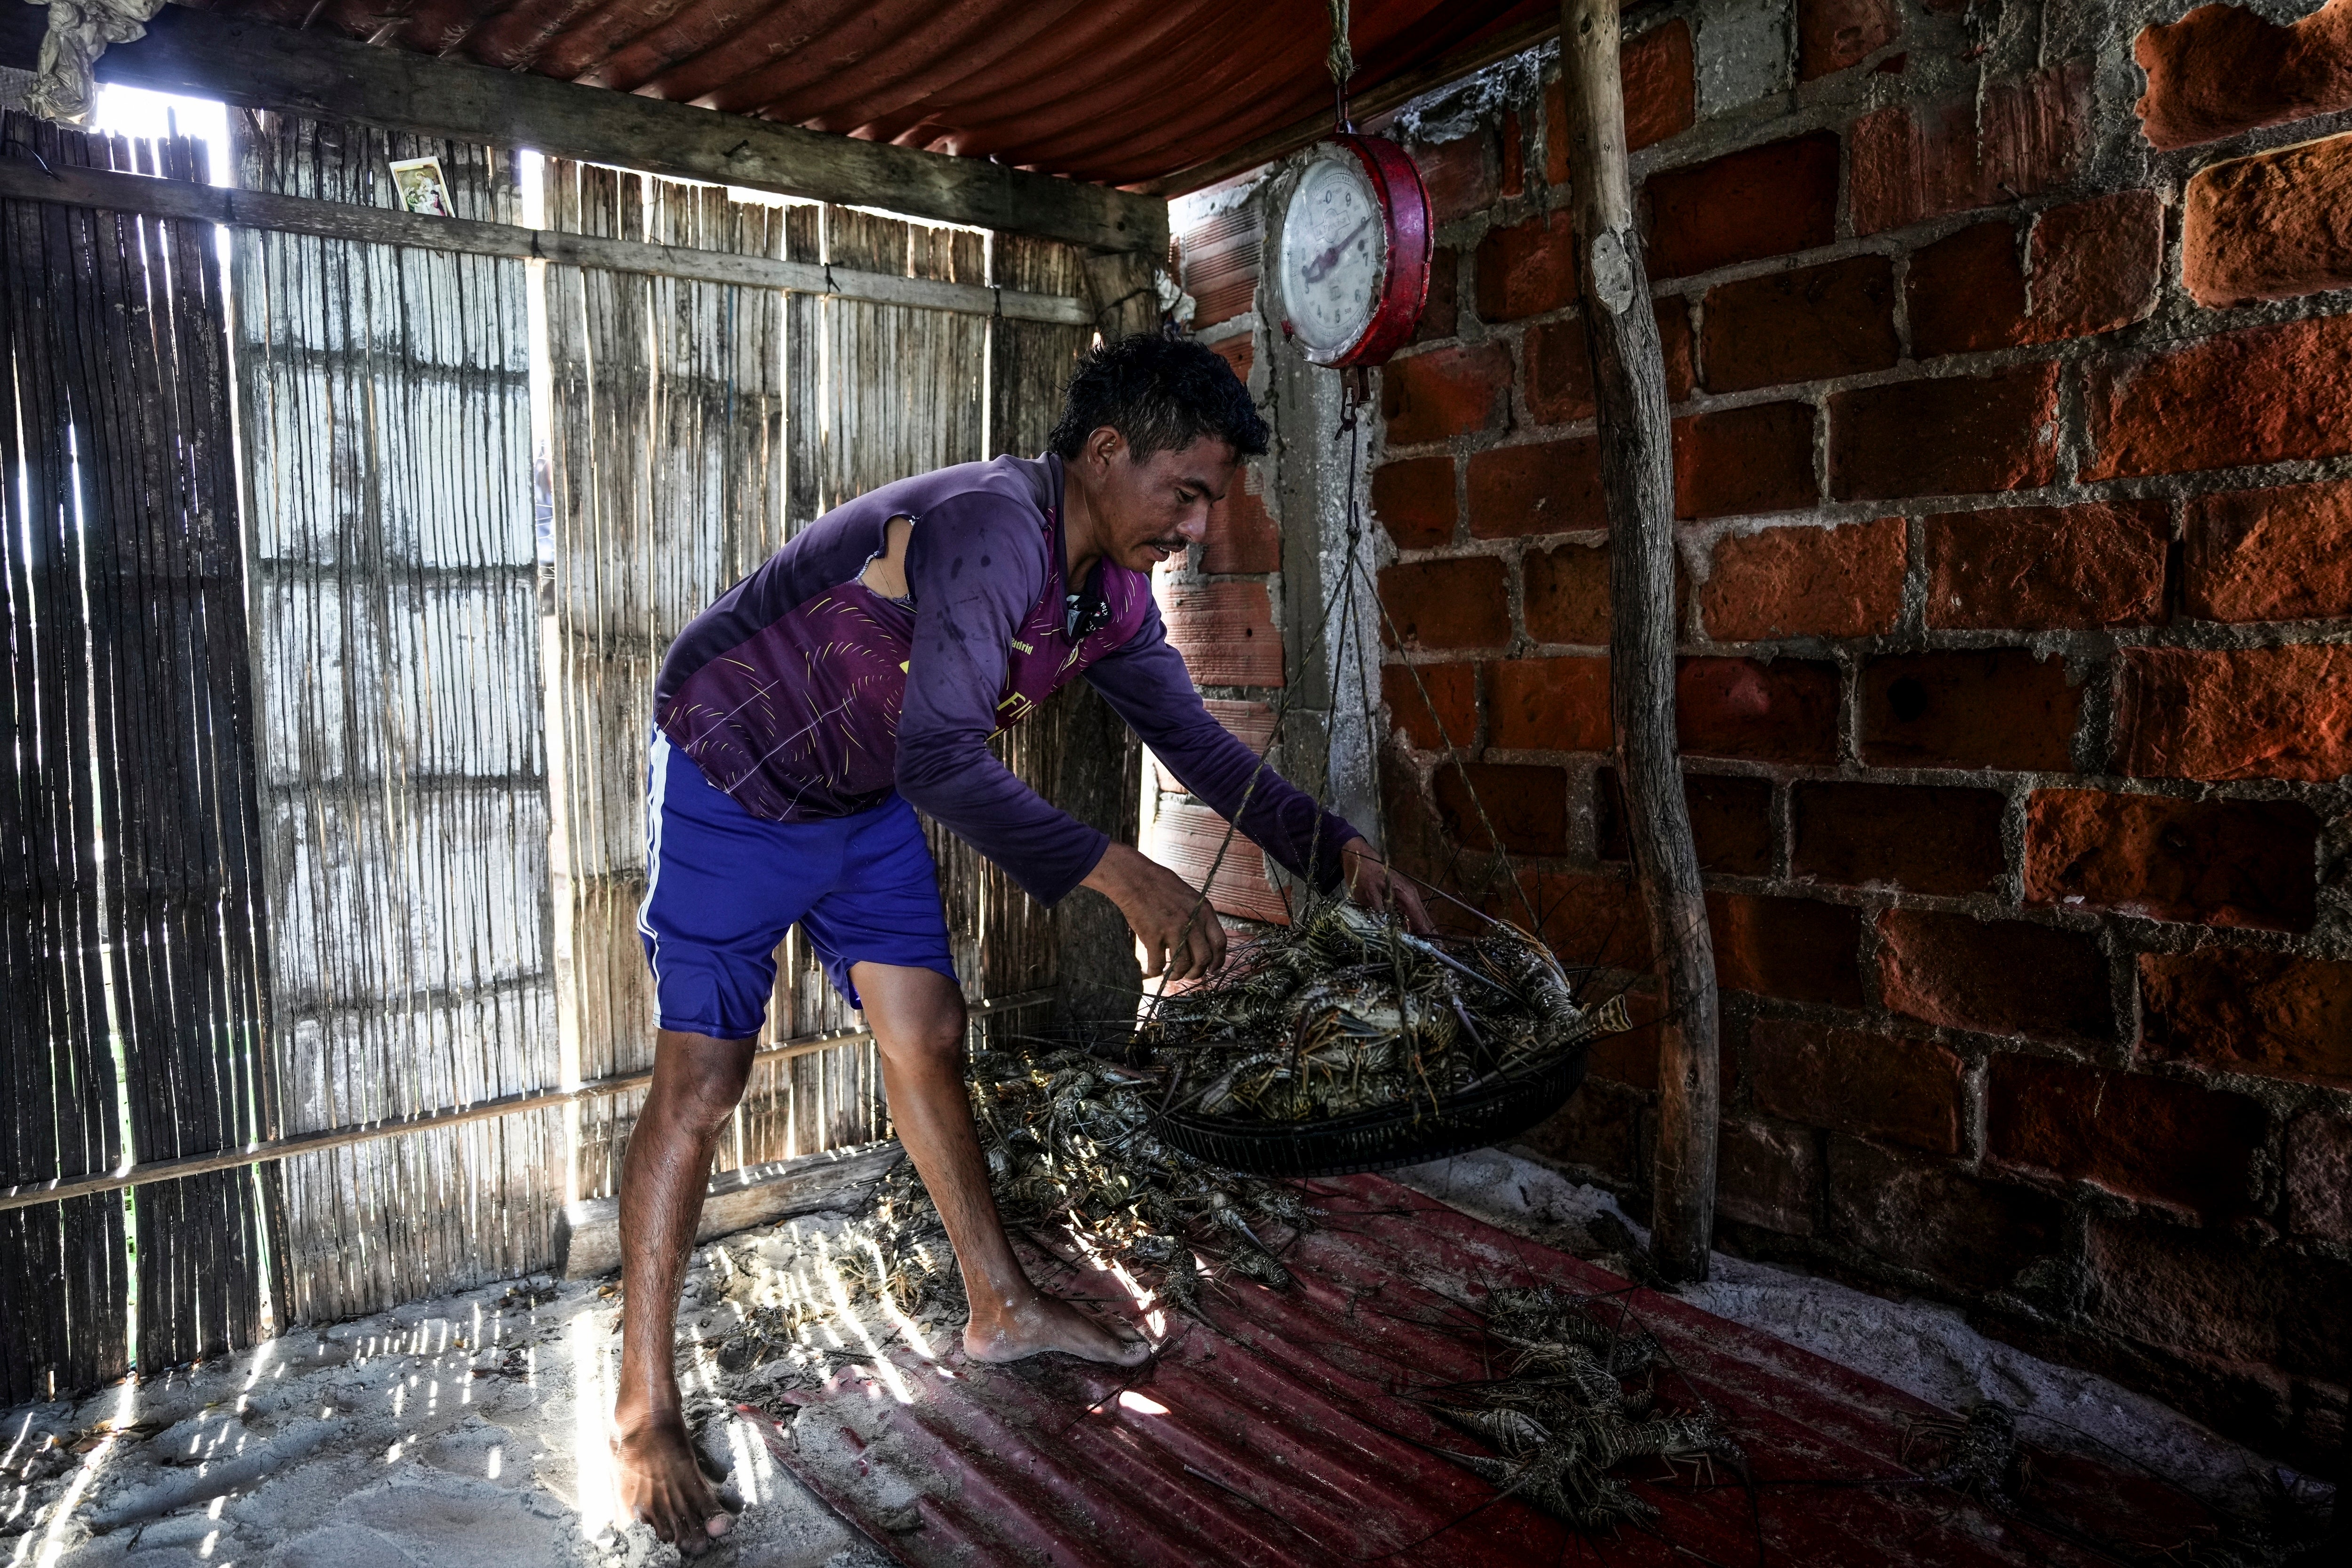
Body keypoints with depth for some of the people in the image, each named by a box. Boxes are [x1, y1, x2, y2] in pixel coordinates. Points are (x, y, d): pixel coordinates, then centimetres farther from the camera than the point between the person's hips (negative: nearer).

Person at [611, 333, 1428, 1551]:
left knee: (927, 1041, 10)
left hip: (865, 797, 8)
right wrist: (1119, 877, -45)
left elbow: (1193, 739, 2)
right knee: (702, 1078, -7)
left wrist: (1336, 849, -5)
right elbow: (941, 760, -41)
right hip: (731, 774, -8)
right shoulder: (993, 532, -33)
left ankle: (1001, 1309, 25)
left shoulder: (1111, 590, -4)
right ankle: (643, 1409, 5)